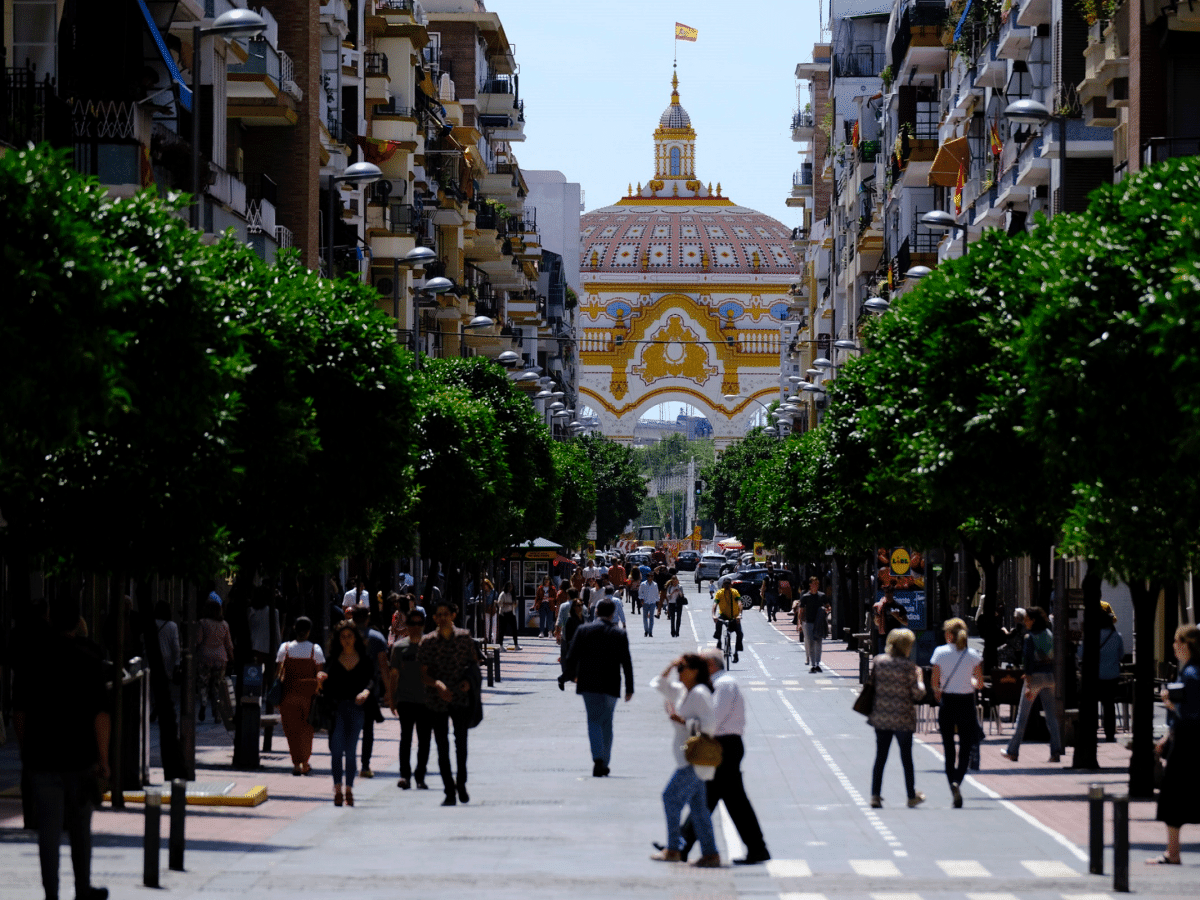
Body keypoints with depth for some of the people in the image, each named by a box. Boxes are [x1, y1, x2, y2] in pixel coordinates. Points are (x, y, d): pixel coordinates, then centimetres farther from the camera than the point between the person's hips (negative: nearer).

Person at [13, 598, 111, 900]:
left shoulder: (30, 661, 0)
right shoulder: (89, 660, -7)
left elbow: (19, 714, 4)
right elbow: (100, 715, -10)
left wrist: (26, 751, 16)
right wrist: (103, 759, -3)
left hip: (41, 761, 1)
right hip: (80, 760, -1)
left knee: (48, 830, 2)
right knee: (80, 829, 15)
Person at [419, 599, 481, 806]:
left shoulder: (464, 637, 1)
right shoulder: (428, 641, -3)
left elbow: (474, 661, 13)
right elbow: (423, 674, -4)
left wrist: (469, 680, -6)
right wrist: (437, 684, -23)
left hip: (461, 698, 0)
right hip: (437, 701, 0)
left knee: (461, 742, -3)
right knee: (442, 746, 1)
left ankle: (461, 783, 18)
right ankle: (449, 790, 8)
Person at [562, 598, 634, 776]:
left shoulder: (583, 630, -2)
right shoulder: (620, 634, -1)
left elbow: (572, 656, -1)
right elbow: (626, 663, 0)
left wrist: (570, 675, 17)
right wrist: (629, 688, 6)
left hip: (588, 684, -1)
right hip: (610, 686, 1)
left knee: (594, 721, 0)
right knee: (606, 723, 13)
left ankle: (598, 758, -22)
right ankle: (604, 764, 16)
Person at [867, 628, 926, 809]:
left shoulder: (879, 661, -1)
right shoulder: (909, 666, -11)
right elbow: (917, 693, -9)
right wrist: (919, 679, 8)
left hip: (880, 717, 3)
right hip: (903, 718, -3)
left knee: (880, 756, 8)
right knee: (906, 757, 10)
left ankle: (875, 795, 2)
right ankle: (911, 796, 19)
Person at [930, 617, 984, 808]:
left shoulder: (940, 652, -5)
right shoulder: (973, 655, -4)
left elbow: (934, 680, -5)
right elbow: (980, 684, -3)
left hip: (947, 702, 0)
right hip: (966, 703, 0)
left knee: (949, 750, 9)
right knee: (965, 749, 8)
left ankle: (954, 792, 3)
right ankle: (957, 782, -18)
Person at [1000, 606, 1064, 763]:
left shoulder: (1030, 637, -12)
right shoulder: (1049, 635, 6)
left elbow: (1029, 662, -17)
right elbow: (1054, 657, 9)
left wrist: (1028, 686, -19)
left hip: (1035, 677, -5)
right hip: (1050, 676, 5)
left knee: (1022, 715, 6)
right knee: (1051, 715, 5)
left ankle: (1012, 751, 13)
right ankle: (1056, 751, -3)